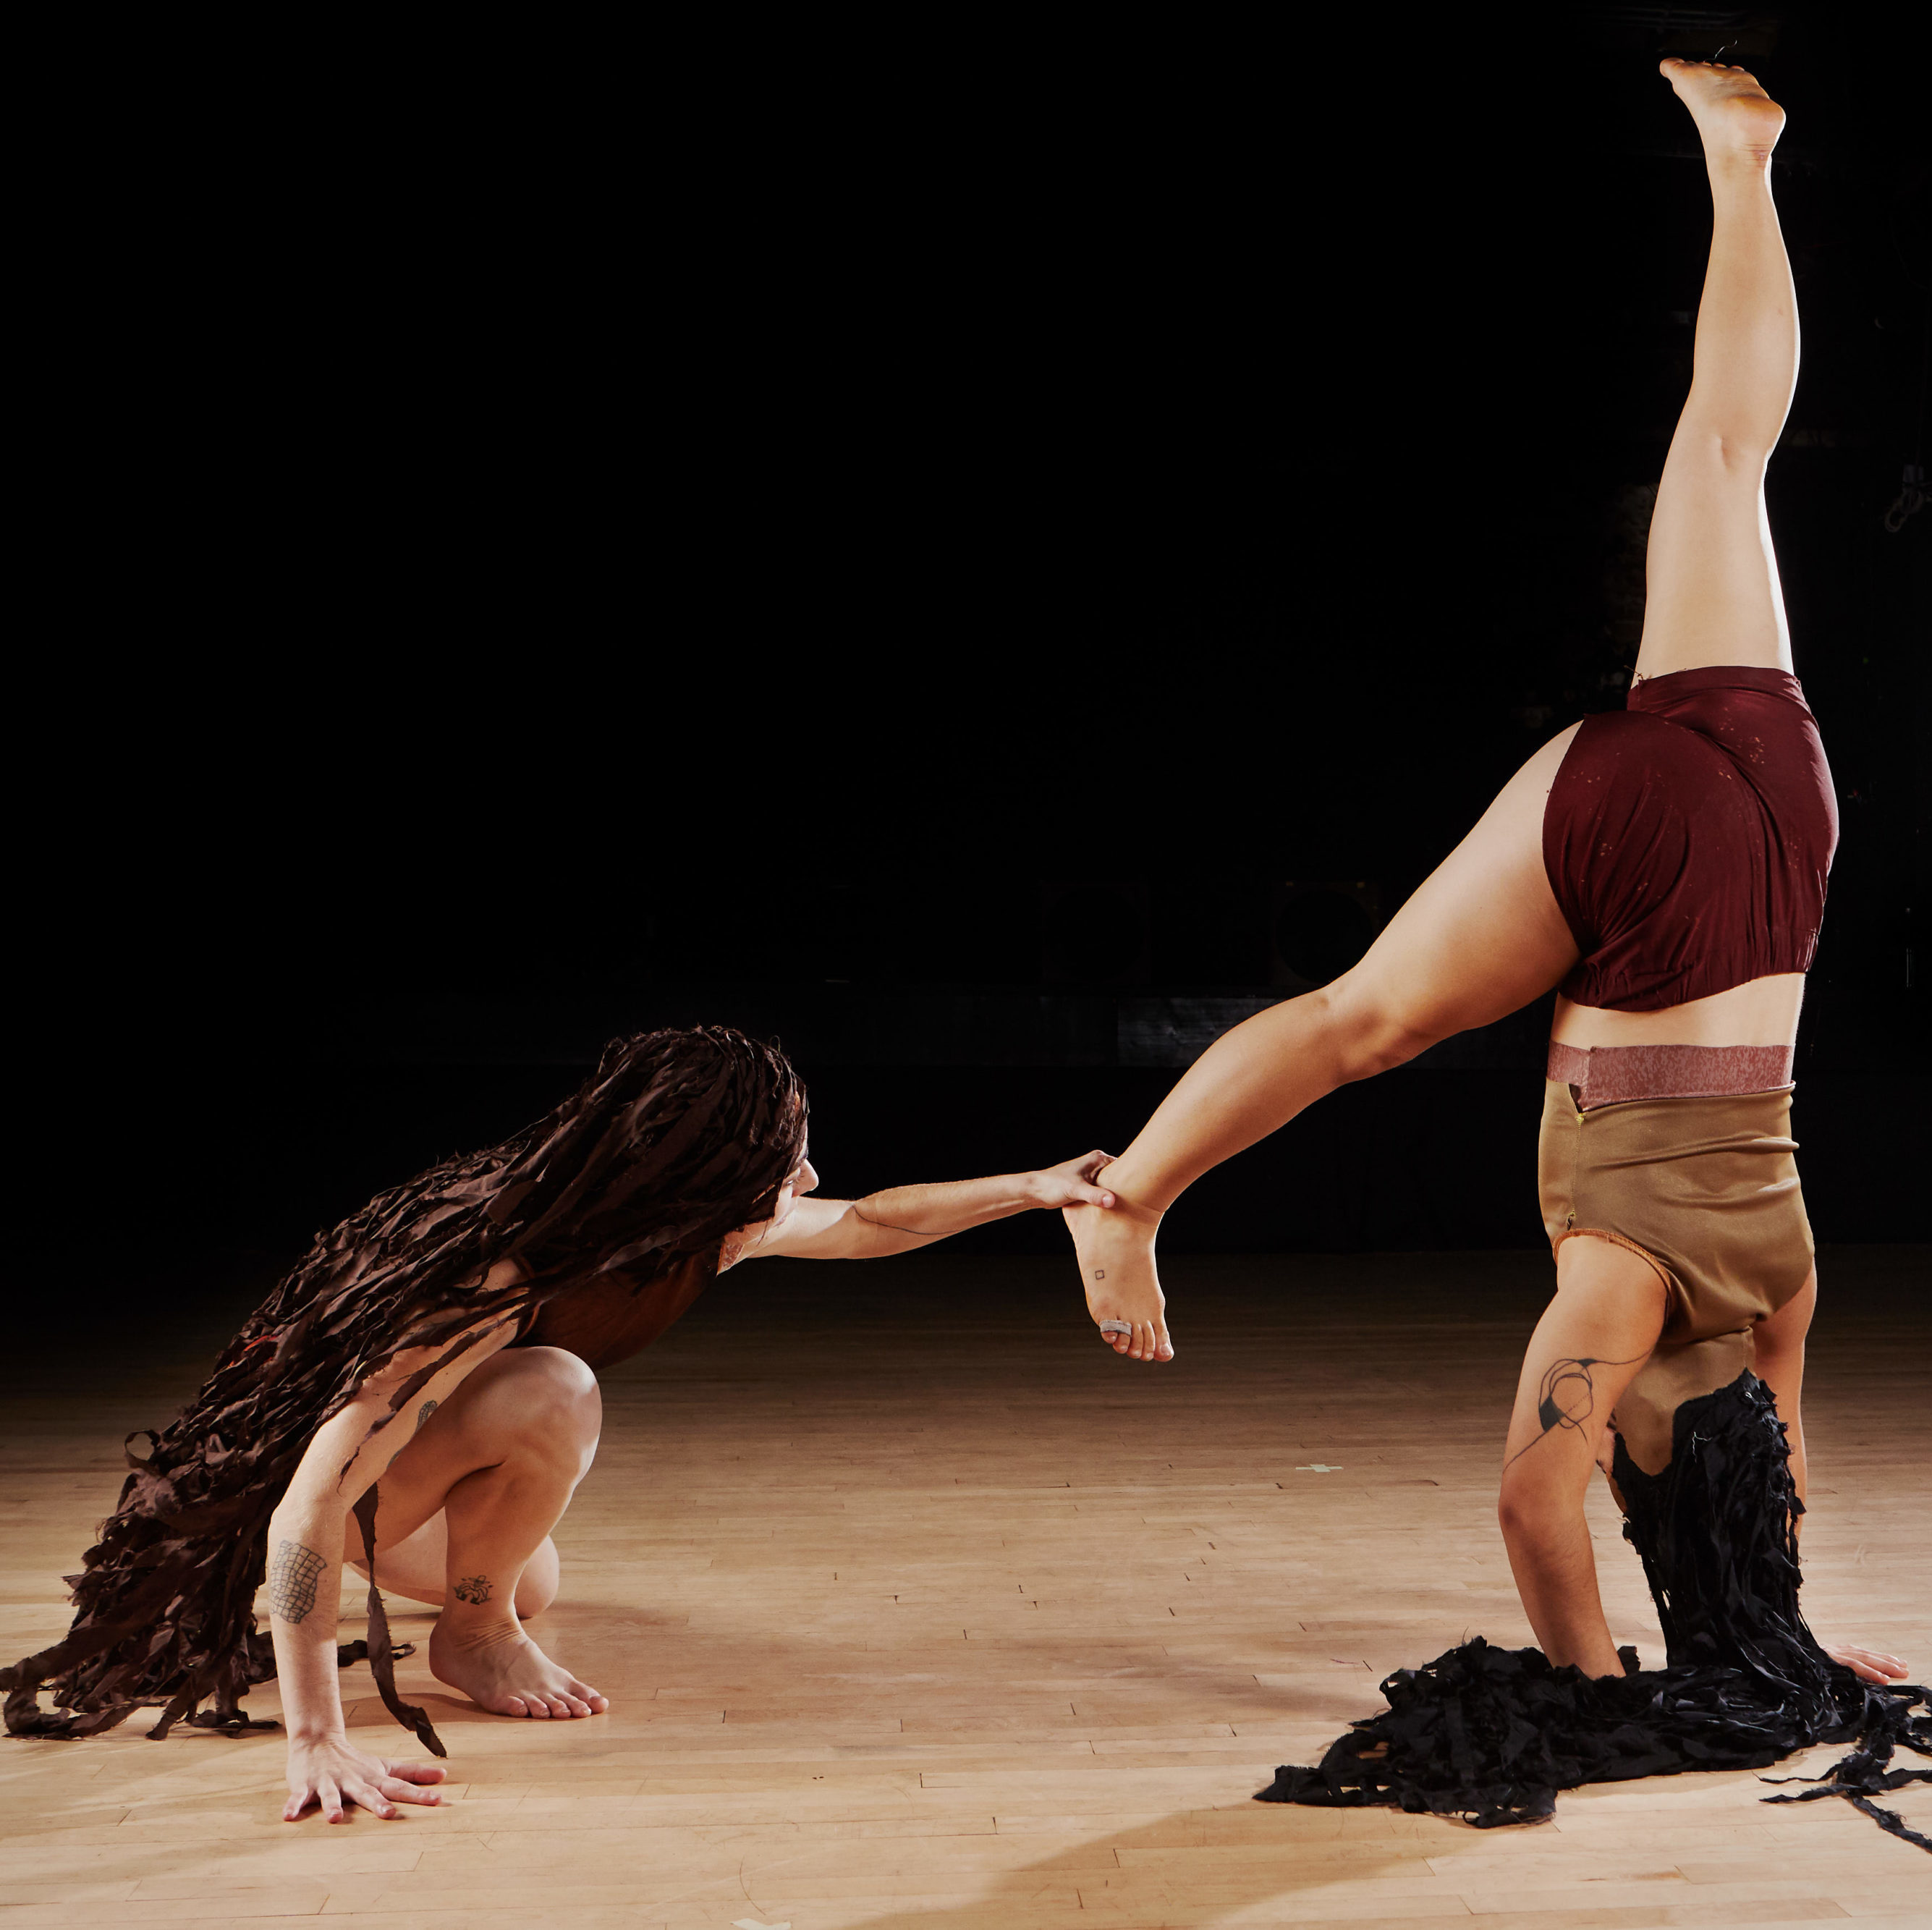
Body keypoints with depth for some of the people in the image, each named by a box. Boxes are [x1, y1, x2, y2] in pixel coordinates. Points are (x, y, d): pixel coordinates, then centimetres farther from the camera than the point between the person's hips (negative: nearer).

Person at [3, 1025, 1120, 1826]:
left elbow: (862, 1227, 2)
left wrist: (1038, 1189, -3)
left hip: (394, 1451, 8)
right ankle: (470, 1637, -6)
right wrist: (316, 1742, -42)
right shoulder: (494, 1284, -39)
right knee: (550, 1394, -32)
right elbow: (311, 1503, -40)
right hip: (291, 1468, -8)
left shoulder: (674, 1230, -15)